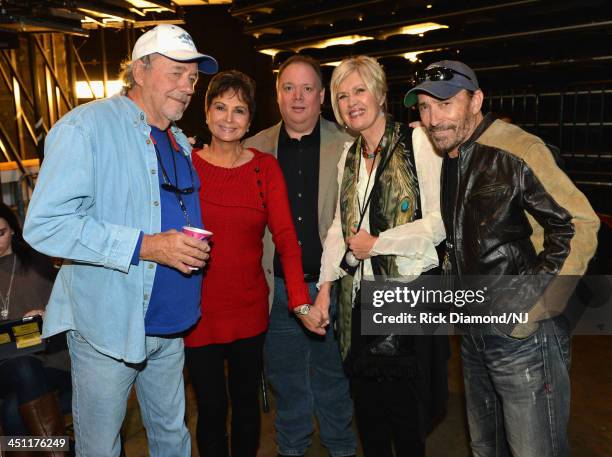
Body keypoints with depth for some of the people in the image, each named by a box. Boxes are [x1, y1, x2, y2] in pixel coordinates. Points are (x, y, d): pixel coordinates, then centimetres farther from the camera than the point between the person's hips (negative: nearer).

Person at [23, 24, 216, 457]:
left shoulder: (180, 141, 10)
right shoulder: (86, 126, -14)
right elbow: (45, 225, -22)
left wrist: (192, 248, 3)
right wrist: (145, 246, -26)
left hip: (170, 324, 7)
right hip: (109, 323, -6)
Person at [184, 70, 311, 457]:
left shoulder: (266, 167, 0)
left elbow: (286, 236, -8)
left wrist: (300, 298, -19)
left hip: (250, 307, 2)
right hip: (199, 309, -1)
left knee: (247, 401, 18)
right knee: (212, 409, 10)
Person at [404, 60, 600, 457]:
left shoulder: (518, 150, -17)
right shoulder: (447, 156, 8)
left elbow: (579, 226, -19)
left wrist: (526, 309, -20)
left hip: (525, 336, -8)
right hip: (475, 332, 8)